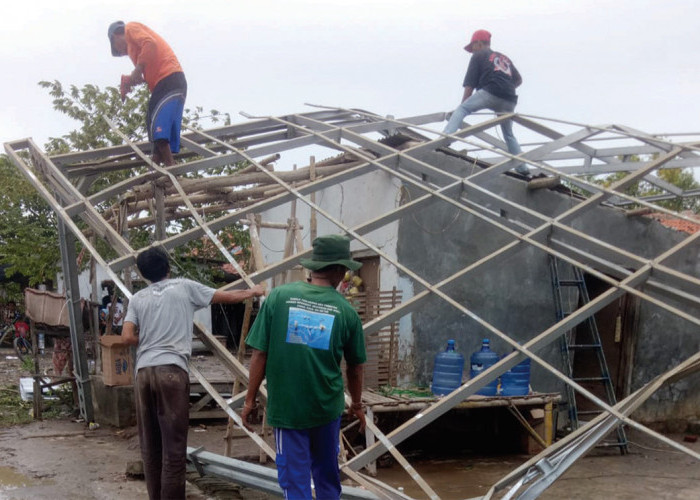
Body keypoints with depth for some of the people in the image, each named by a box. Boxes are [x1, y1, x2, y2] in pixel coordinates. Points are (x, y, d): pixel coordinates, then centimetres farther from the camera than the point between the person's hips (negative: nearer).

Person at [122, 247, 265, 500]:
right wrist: (253, 292, 37)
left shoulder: (138, 298, 15)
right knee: (173, 445, -3)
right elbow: (229, 296, 19)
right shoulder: (184, 287, 10)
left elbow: (127, 337, 3)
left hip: (143, 372, 4)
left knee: (149, 445, 11)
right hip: (171, 370, -4)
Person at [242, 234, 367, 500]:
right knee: (327, 473, 21)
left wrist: (250, 399, 3)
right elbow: (355, 366, 7)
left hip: (286, 406, -1)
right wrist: (357, 405, 23)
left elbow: (259, 354, -8)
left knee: (294, 478, 6)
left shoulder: (279, 296, -8)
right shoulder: (346, 311, -4)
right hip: (327, 406, 1)